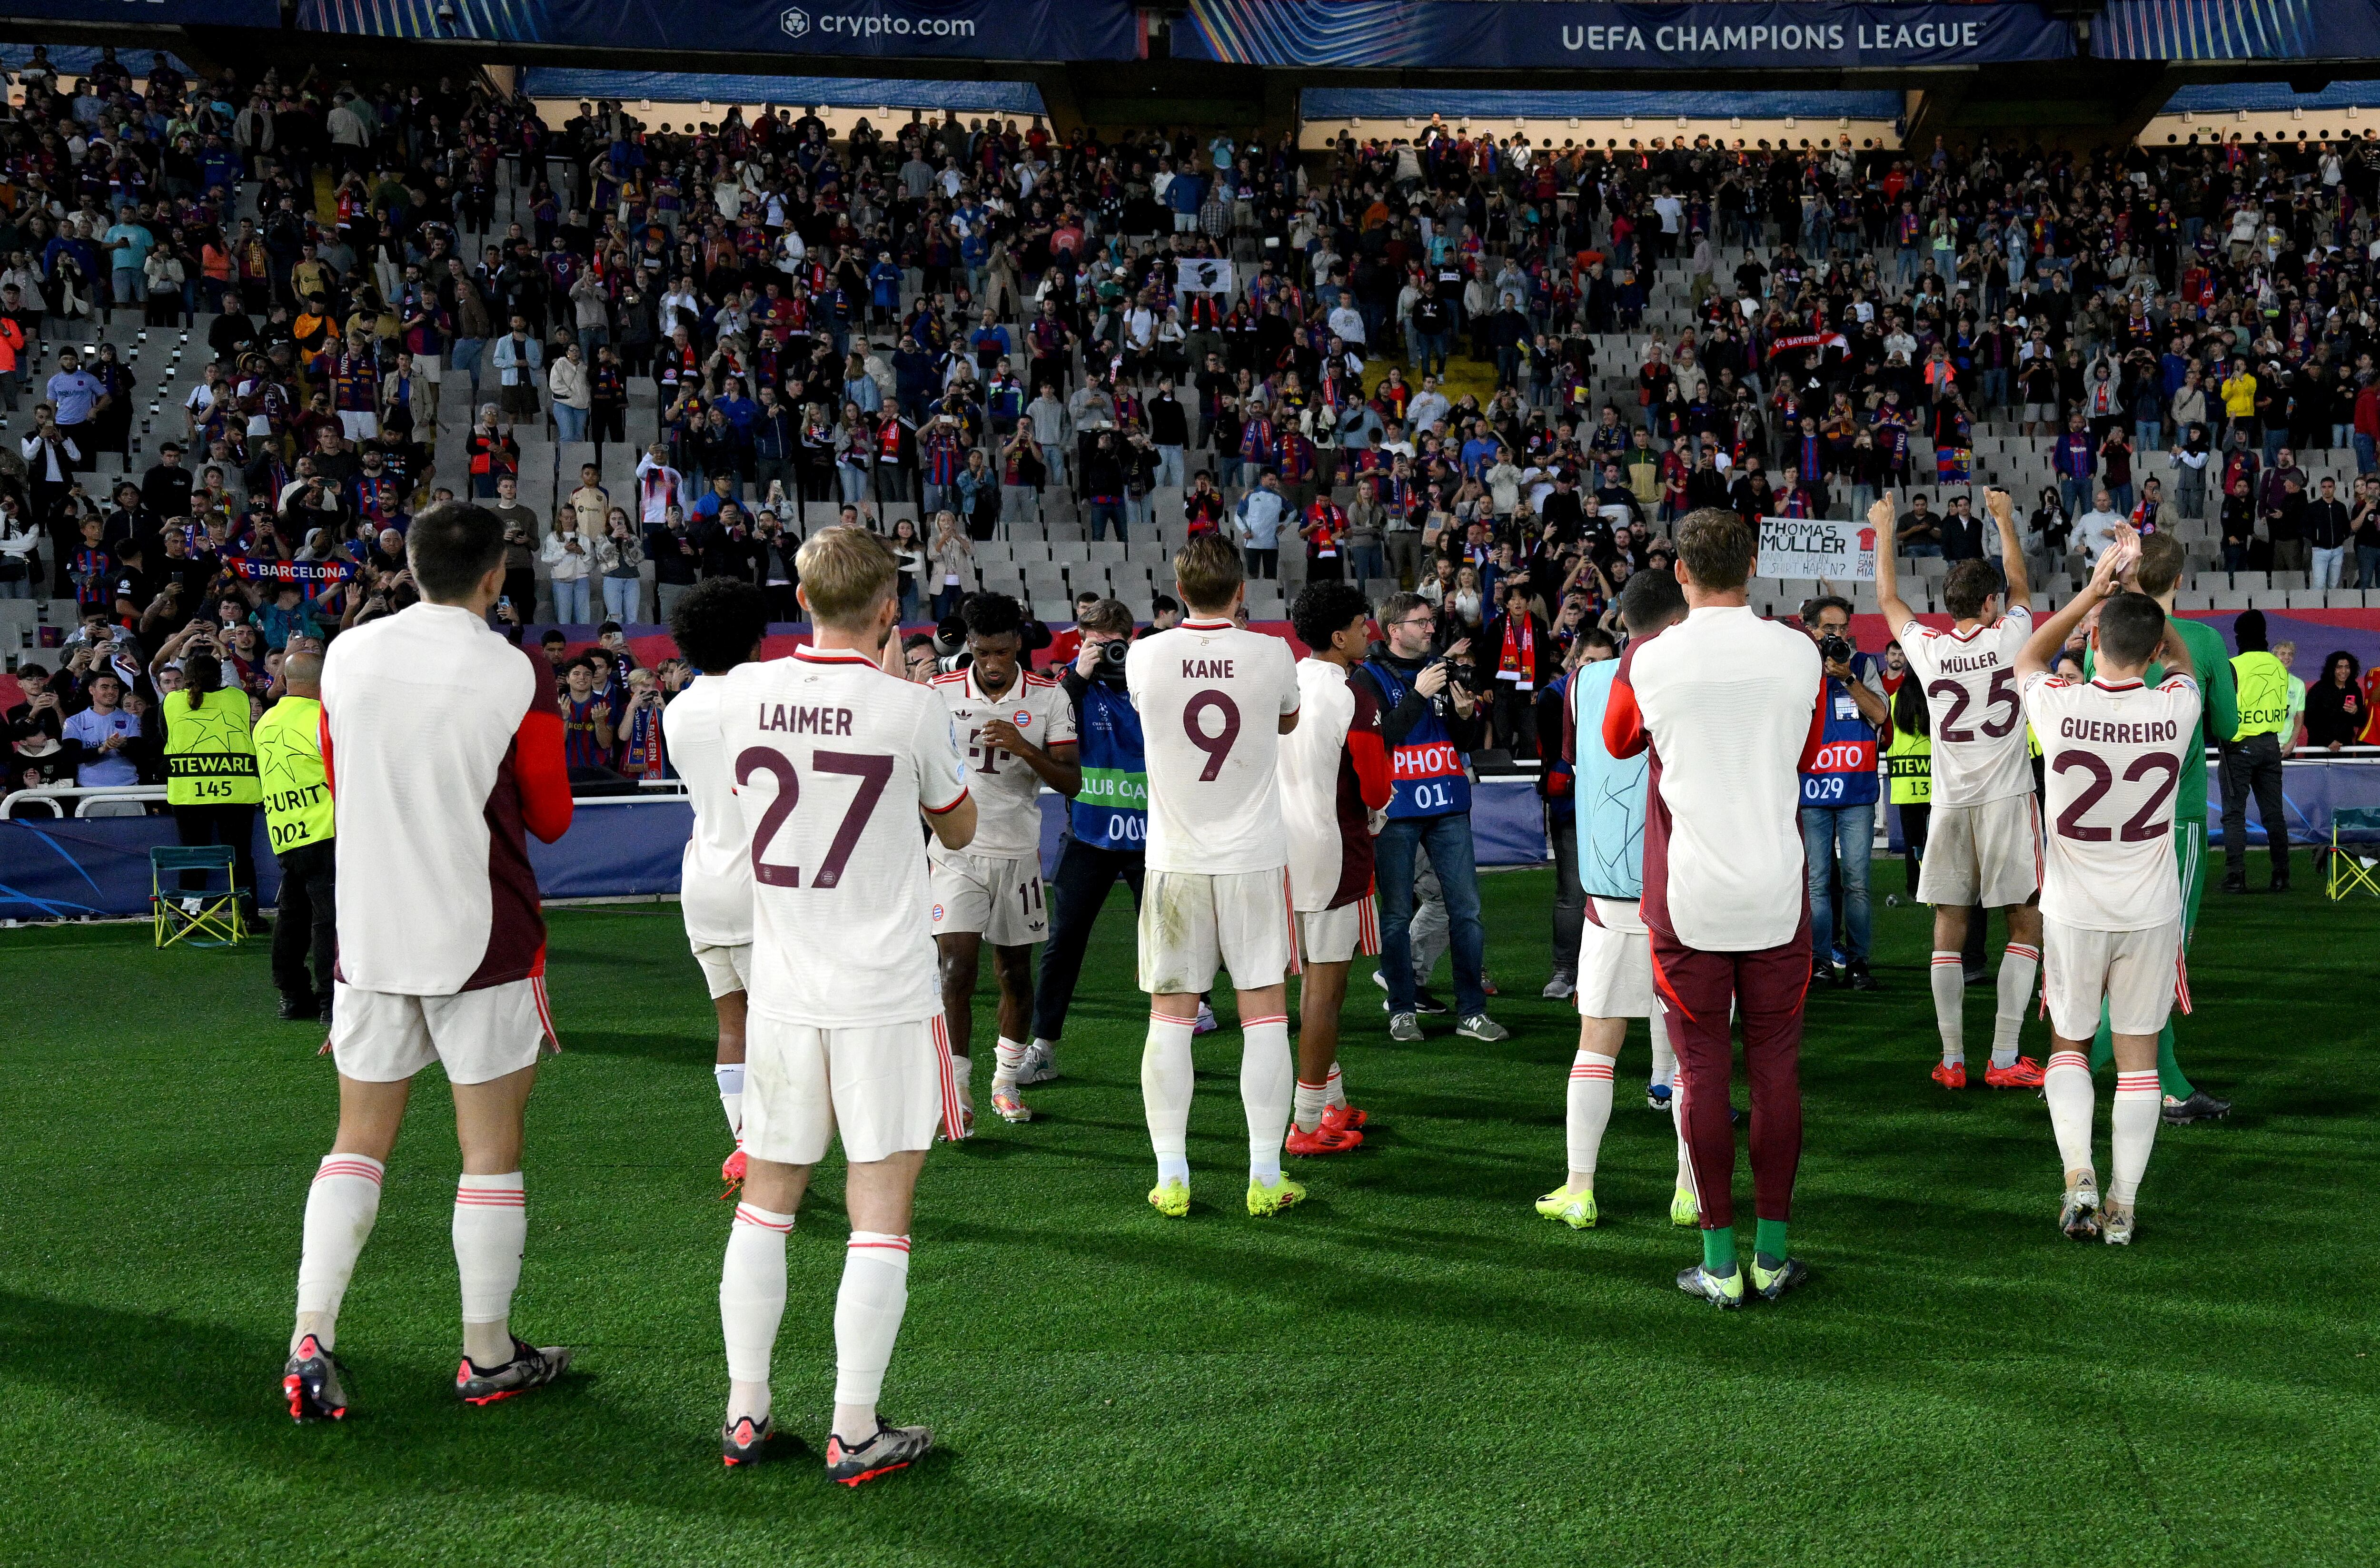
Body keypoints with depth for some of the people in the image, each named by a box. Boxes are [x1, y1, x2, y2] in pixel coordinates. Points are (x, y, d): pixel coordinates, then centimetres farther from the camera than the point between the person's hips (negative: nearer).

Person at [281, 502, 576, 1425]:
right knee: (491, 1149, 7)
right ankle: (489, 1358, 15)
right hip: (483, 941, -4)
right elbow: (550, 819, 0)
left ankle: (310, 1342, 5)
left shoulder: (346, 656, 2)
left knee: (359, 1142, 14)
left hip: (367, 934, 4)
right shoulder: (519, 676, -10)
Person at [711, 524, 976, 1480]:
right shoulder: (911, 710, -12)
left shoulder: (741, 693, -1)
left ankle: (744, 1413, 21)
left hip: (780, 990, 4)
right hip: (884, 995, -4)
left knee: (766, 1197, 15)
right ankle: (854, 1435, 7)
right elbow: (958, 830, 6)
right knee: (880, 1209, 3)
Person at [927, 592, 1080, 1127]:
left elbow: (1071, 782, -6)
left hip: (1018, 852, 2)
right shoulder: (939, 693, -2)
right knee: (957, 968, -12)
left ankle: (1006, 1082, 27)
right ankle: (958, 1092, -5)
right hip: (955, 853, -1)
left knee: (1015, 974, 9)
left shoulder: (1049, 697, -2)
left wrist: (1024, 748, -21)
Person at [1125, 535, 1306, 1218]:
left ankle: (1170, 1176, 8)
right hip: (1256, 859, -1)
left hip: (1174, 861, 1)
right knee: (1264, 1015, 5)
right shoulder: (1272, 654, -7)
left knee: (1170, 1016, 7)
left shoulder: (1144, 657, -5)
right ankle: (1265, 1176, 7)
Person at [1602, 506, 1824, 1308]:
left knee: (1704, 1071, 5)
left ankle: (1719, 1261, 9)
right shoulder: (1800, 655, -3)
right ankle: (1773, 1253, 15)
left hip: (1687, 896, -1)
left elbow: (1617, 743, 14)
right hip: (1777, 893, 1)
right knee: (1775, 1067, 9)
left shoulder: (1647, 660, -7)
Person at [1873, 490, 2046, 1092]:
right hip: (2006, 800, -2)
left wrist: (1884, 533, 30)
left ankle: (1952, 1060, 7)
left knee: (1949, 927, 7)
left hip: (1949, 805, 3)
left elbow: (1888, 600, 19)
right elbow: (2020, 583, 18)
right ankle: (2004, 1059, -1)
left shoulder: (1928, 647, 1)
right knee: (2027, 924, 4)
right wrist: (2005, 519, 29)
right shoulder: (2009, 637, -3)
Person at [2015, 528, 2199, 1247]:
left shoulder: (2060, 707, -15)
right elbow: (2181, 657, 17)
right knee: (2137, 1055, 8)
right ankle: (2122, 1207, 11)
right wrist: (2136, 590, 14)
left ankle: (2078, 1175, 0)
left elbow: (2029, 655, 10)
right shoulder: (2175, 708, -10)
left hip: (2074, 911, -1)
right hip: (2151, 911, 1)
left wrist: (2094, 590, 10)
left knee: (2068, 1042, 16)